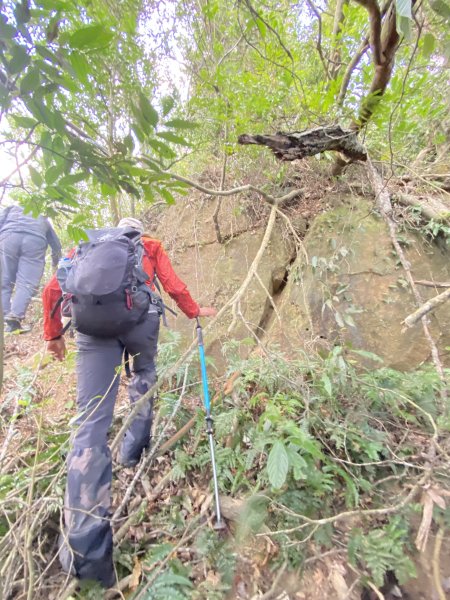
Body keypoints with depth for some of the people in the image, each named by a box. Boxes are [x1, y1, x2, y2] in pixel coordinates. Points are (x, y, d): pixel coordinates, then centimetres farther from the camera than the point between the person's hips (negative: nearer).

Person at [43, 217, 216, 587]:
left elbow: (53, 289, 21)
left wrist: (53, 333, 30)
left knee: (91, 423, 0)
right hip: (141, 315, -1)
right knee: (144, 372, 31)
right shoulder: (151, 247, 26)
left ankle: (85, 552, 0)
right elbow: (173, 287, 14)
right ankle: (134, 447, 30)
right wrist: (195, 312, 31)